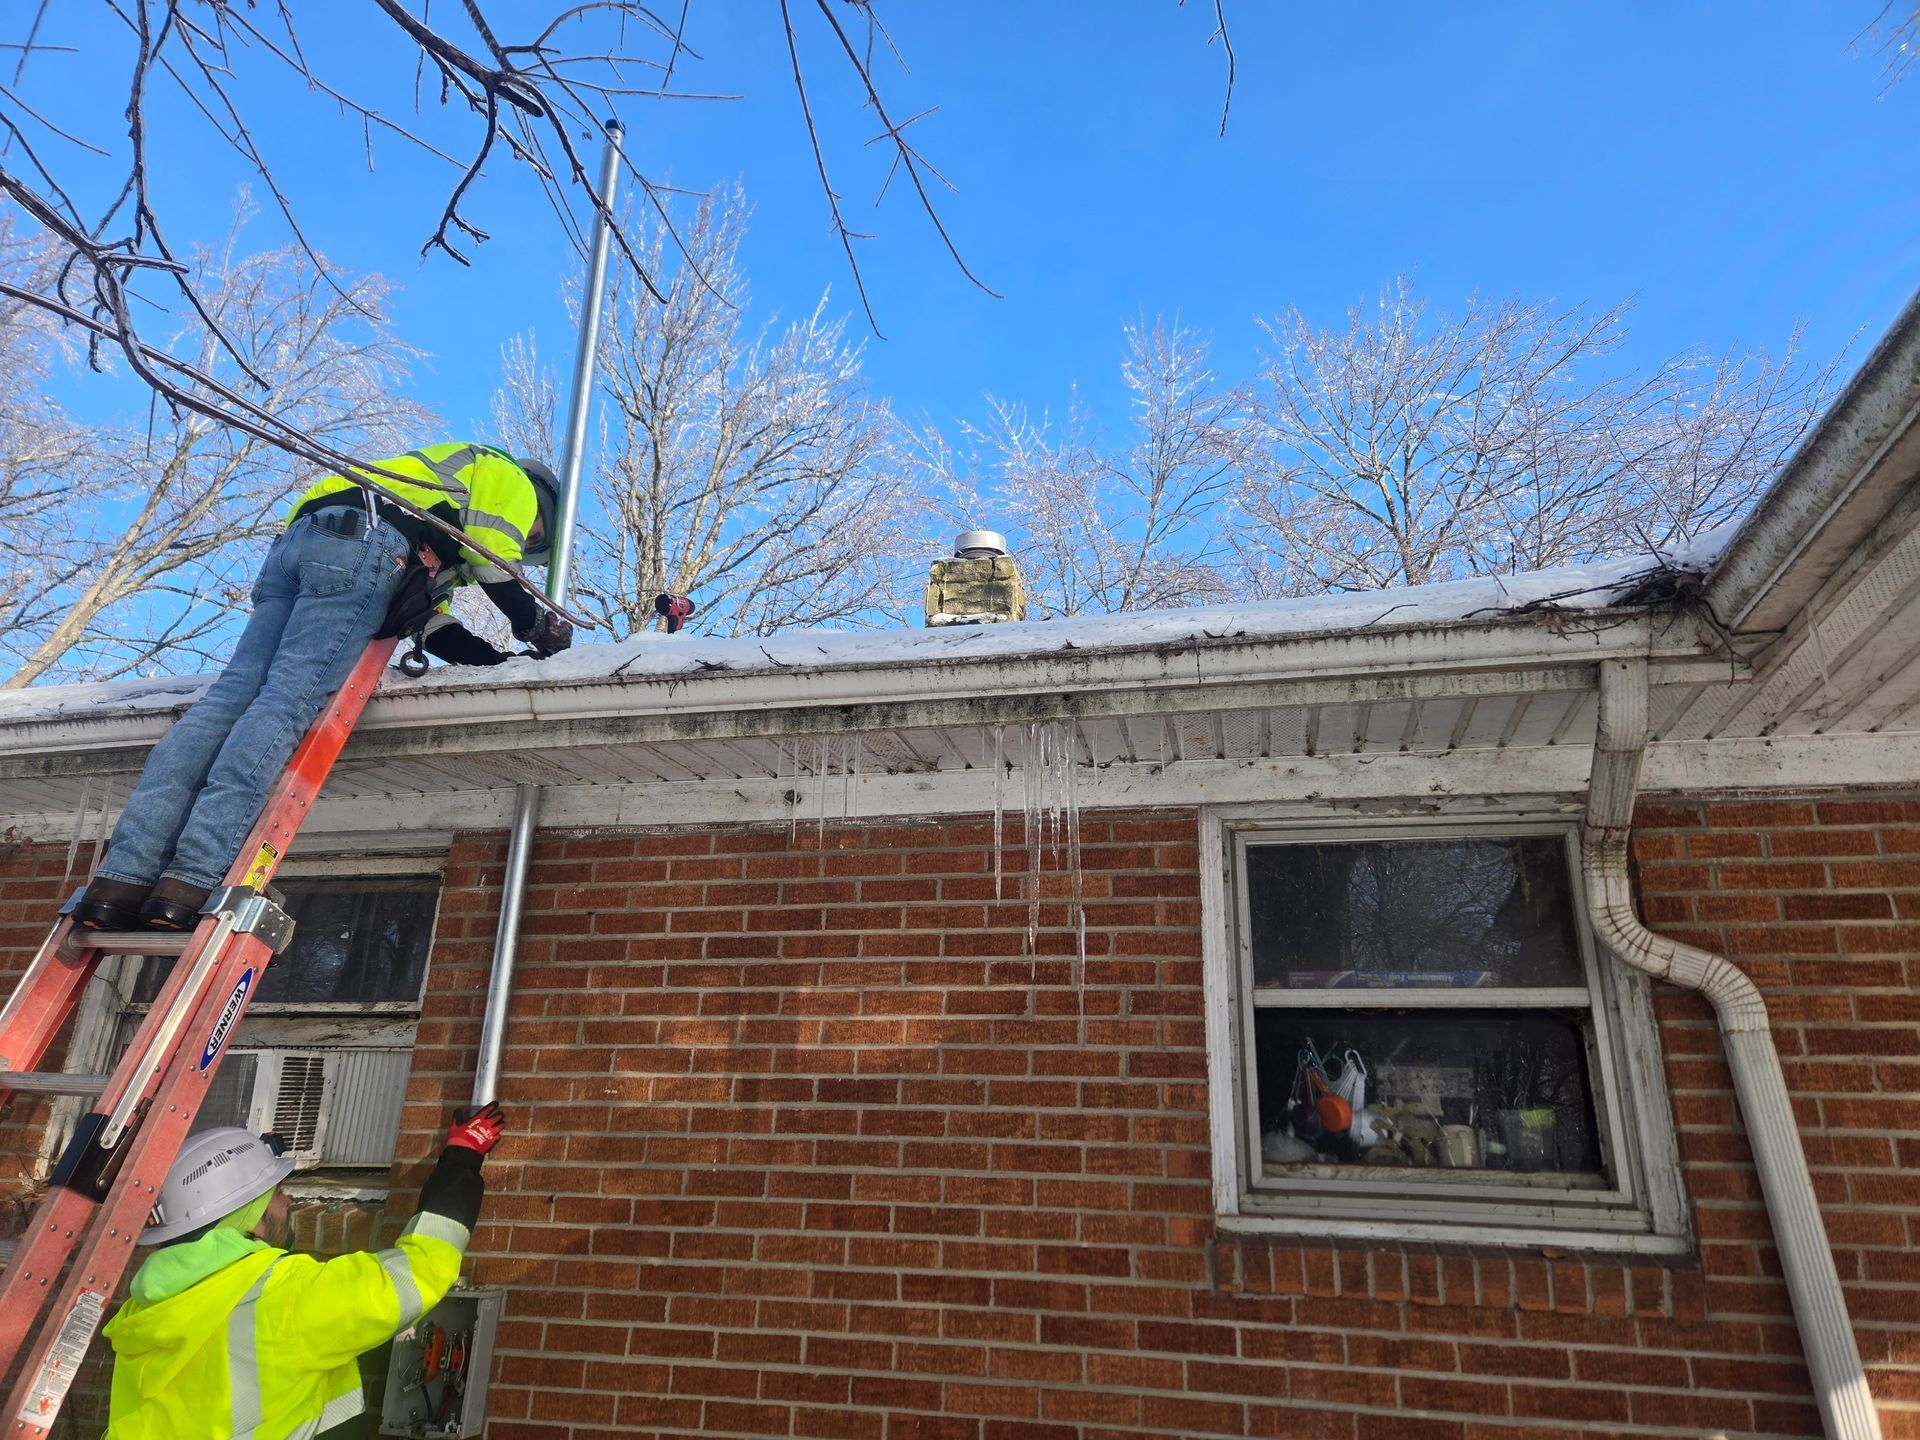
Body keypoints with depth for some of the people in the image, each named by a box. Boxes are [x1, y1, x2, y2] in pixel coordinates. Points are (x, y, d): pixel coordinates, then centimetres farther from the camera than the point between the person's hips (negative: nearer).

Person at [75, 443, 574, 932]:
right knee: (286, 702, -20)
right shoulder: (509, 477, 22)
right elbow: (493, 562, 1)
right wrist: (534, 625, 14)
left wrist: (504, 659, 27)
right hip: (361, 546, -8)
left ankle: (122, 876, -18)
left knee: (230, 694, -7)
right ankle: (191, 880, -31)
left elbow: (434, 628, 29)